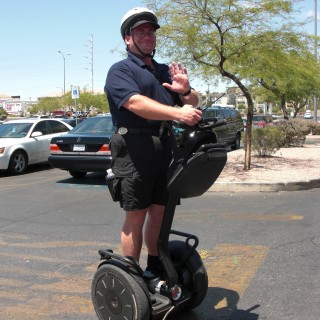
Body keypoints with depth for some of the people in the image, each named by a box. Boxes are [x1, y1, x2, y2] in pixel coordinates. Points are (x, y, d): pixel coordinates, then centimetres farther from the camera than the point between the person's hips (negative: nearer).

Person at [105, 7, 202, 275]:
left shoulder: (165, 71, 21)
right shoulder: (121, 70, 0)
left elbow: (194, 103, 21)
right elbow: (136, 103, -19)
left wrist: (185, 91, -3)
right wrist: (178, 113, -31)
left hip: (166, 149, 6)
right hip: (135, 149, -6)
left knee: (159, 212, 12)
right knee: (136, 216, -2)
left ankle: (155, 269, 25)